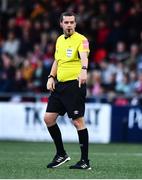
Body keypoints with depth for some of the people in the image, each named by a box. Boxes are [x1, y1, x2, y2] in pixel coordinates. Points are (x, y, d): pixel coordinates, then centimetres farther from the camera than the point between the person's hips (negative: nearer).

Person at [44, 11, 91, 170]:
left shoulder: (81, 39, -10)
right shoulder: (59, 40, 14)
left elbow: (84, 56, -29)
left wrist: (84, 70, -49)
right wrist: (51, 77, 10)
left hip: (75, 84, -8)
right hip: (59, 85, 8)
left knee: (78, 121, -7)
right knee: (48, 118, 5)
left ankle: (85, 161, 1)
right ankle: (61, 154, 19)